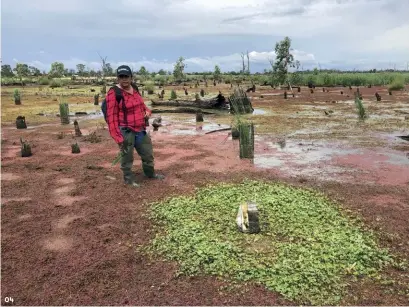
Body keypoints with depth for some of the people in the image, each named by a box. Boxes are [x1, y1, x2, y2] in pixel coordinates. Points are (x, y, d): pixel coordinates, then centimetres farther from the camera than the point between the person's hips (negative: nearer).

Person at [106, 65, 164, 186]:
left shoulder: (134, 89, 7)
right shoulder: (114, 93, -16)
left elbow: (141, 105, 23)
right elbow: (111, 117, -18)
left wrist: (147, 111, -1)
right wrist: (118, 137, -22)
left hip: (141, 130, 8)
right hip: (126, 131, -8)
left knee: (148, 154, 22)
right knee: (127, 157, 6)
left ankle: (151, 173, 45)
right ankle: (128, 179, 29)